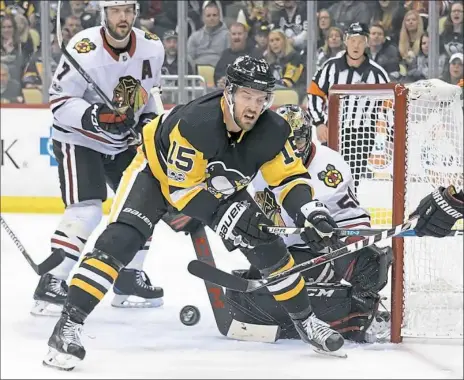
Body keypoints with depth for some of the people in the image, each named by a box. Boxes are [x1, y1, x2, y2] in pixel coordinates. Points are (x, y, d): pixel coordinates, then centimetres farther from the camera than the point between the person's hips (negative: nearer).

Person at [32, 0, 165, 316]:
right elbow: (60, 103, -22)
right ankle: (51, 284, -14)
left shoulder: (152, 48, -7)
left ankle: (129, 278, 21)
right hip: (78, 140, -7)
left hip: (124, 141, 7)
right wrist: (96, 116, -36)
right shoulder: (84, 51, -25)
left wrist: (149, 119, 1)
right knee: (86, 211, -20)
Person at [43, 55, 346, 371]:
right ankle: (69, 324, -24)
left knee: (267, 243, -2)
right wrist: (225, 218, -39)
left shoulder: (271, 132, -24)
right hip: (160, 171, -5)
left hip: (219, 184, 5)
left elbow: (290, 176, -11)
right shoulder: (194, 122, -40)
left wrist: (311, 211, -29)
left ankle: (305, 321, 18)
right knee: (120, 241, -24)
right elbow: (180, 187, -34)